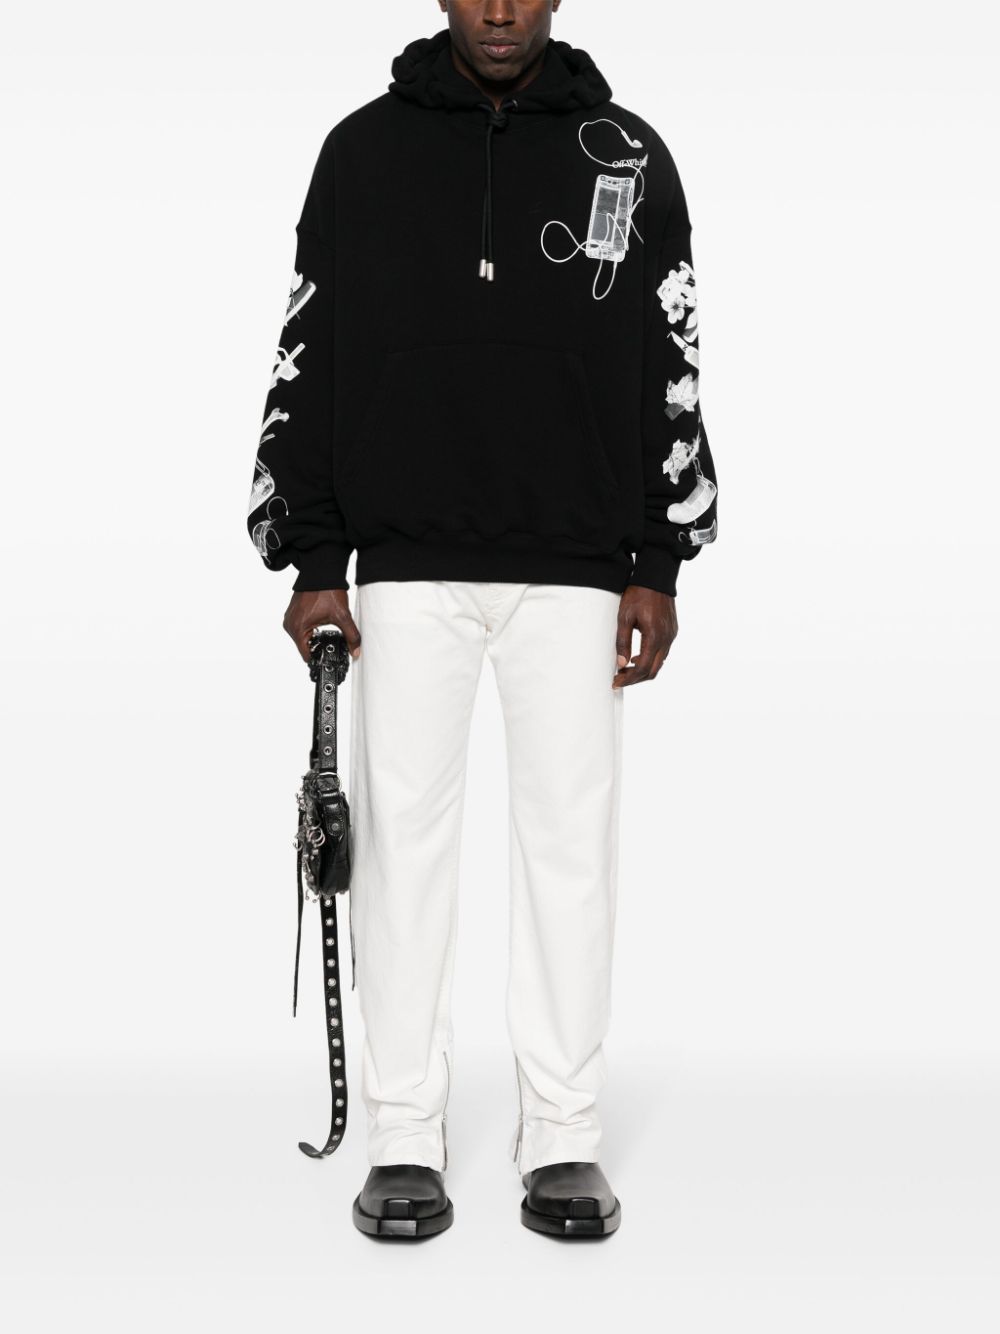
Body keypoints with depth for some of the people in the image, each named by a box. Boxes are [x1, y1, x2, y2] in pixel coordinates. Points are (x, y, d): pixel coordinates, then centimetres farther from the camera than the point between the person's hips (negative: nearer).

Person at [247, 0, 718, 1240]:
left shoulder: (627, 156, 7)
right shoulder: (365, 150, 6)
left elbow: (672, 370, 7)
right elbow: (309, 359, 6)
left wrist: (658, 567, 1)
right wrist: (313, 561, 0)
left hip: (577, 569, 1)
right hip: (408, 566, 0)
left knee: (571, 835, 2)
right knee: (404, 834, 1)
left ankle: (562, 1138, 13)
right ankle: (404, 1141, 12)